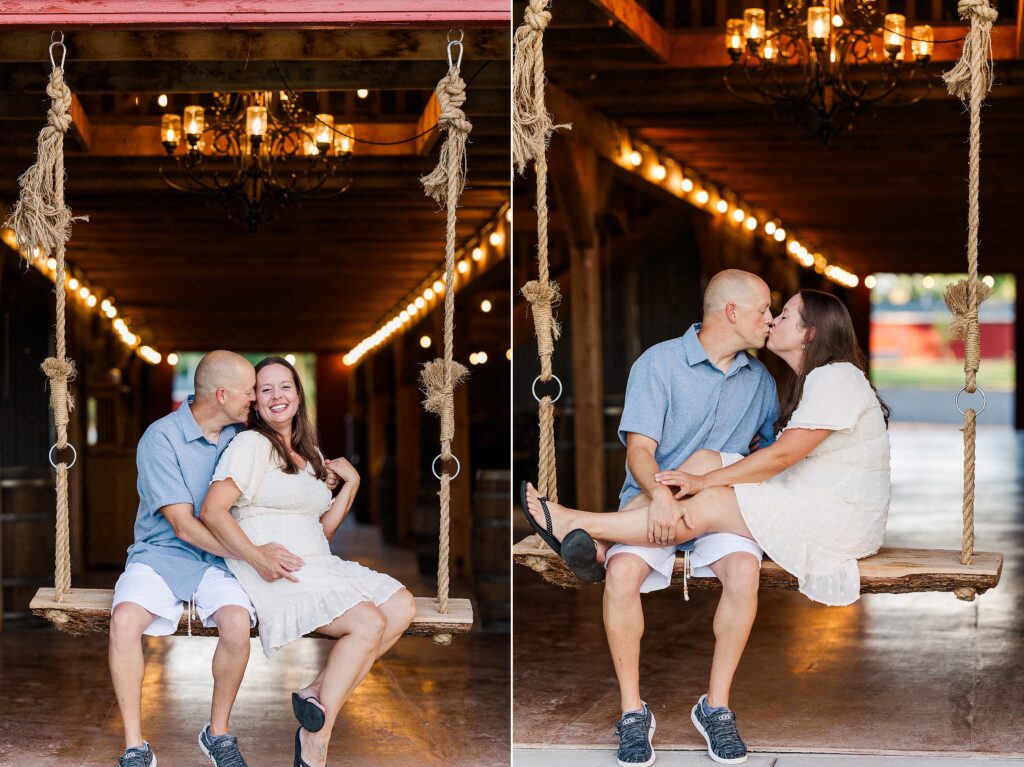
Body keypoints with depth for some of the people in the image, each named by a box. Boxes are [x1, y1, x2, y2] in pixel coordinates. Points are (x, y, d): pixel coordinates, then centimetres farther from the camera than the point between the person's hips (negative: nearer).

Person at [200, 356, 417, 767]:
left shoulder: (310, 455, 22)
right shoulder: (252, 444, -2)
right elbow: (212, 511, -13)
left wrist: (350, 484, 11)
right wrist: (260, 559, -21)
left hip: (319, 565, 8)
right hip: (275, 574, -8)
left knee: (402, 606, -12)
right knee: (368, 623, -24)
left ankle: (317, 693, -15)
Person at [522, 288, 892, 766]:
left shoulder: (835, 379, -16)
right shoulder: (811, 381, 16)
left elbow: (781, 457, -20)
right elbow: (785, 458, 10)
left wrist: (705, 482, -15)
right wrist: (704, 475, 1)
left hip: (839, 522, -9)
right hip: (806, 499, 9)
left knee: (708, 507, -19)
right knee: (706, 458, -5)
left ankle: (577, 524, -14)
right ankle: (594, 542, -13)